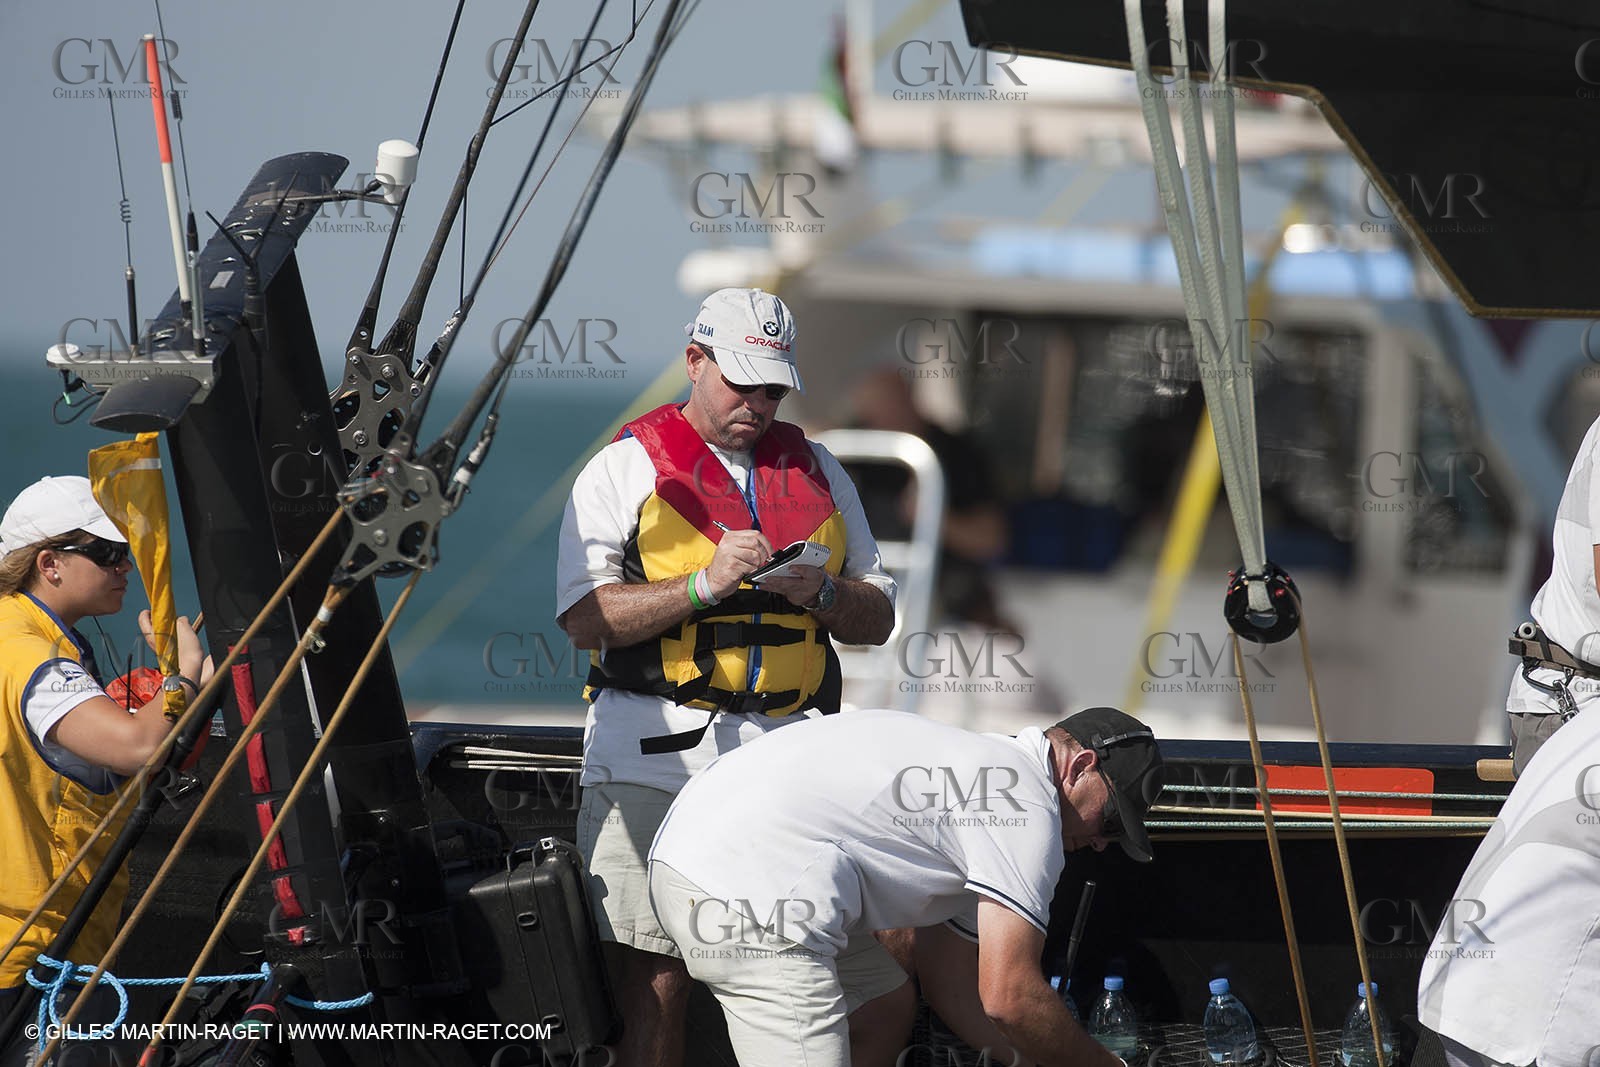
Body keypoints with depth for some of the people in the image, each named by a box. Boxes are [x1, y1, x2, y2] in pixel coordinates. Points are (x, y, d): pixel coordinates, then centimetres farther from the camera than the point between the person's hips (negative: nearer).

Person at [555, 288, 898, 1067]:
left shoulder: (816, 473, 19)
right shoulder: (627, 469, 6)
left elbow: (876, 618, 20)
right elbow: (586, 617, -5)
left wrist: (820, 594, -2)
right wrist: (706, 584, -15)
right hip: (656, 760, -3)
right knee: (655, 987, -7)